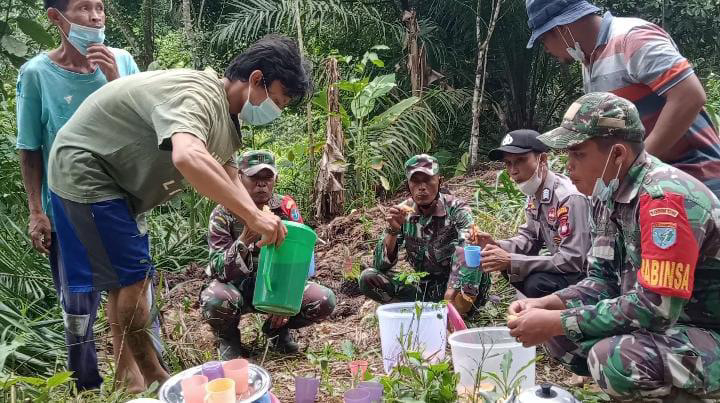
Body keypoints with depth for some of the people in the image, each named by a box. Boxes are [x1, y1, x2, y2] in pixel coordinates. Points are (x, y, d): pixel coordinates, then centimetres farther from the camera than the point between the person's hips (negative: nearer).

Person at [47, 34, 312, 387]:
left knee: (129, 280, 14)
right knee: (132, 278, -7)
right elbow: (188, 159, -50)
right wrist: (253, 216, -46)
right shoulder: (197, 96, -30)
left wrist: (260, 226, -10)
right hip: (84, 173, -10)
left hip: (114, 181, 10)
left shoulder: (227, 114, 3)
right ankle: (156, 381, 7)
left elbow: (228, 178, 4)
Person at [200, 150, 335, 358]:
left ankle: (277, 328, 10)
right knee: (215, 300, -37)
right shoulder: (223, 213, -14)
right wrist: (244, 240, -39)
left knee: (325, 301, -21)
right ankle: (228, 336, 1)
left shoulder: (287, 208, -6)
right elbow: (219, 270, -21)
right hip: (237, 286, -2)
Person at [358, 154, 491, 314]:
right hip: (423, 286, 4)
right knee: (367, 278, -16)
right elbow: (381, 264, -7)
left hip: (458, 285, -4)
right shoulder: (403, 212, -4)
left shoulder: (456, 209, -13)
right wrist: (393, 230, -25)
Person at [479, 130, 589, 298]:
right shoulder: (534, 193, 1)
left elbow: (572, 261, -30)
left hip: (586, 272, -9)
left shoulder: (570, 198, -27)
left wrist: (511, 261, -30)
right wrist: (497, 246, -10)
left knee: (537, 283, -30)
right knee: (505, 264, 2)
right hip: (562, 264, 9)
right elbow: (529, 238, 11)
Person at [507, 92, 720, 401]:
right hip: (662, 321, 9)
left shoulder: (666, 197, -26)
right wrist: (547, 305, -11)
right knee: (558, 335, 2)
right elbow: (604, 281, 6)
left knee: (615, 358, -33)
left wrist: (556, 322, -25)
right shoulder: (609, 194, 2)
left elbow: (655, 308, -30)